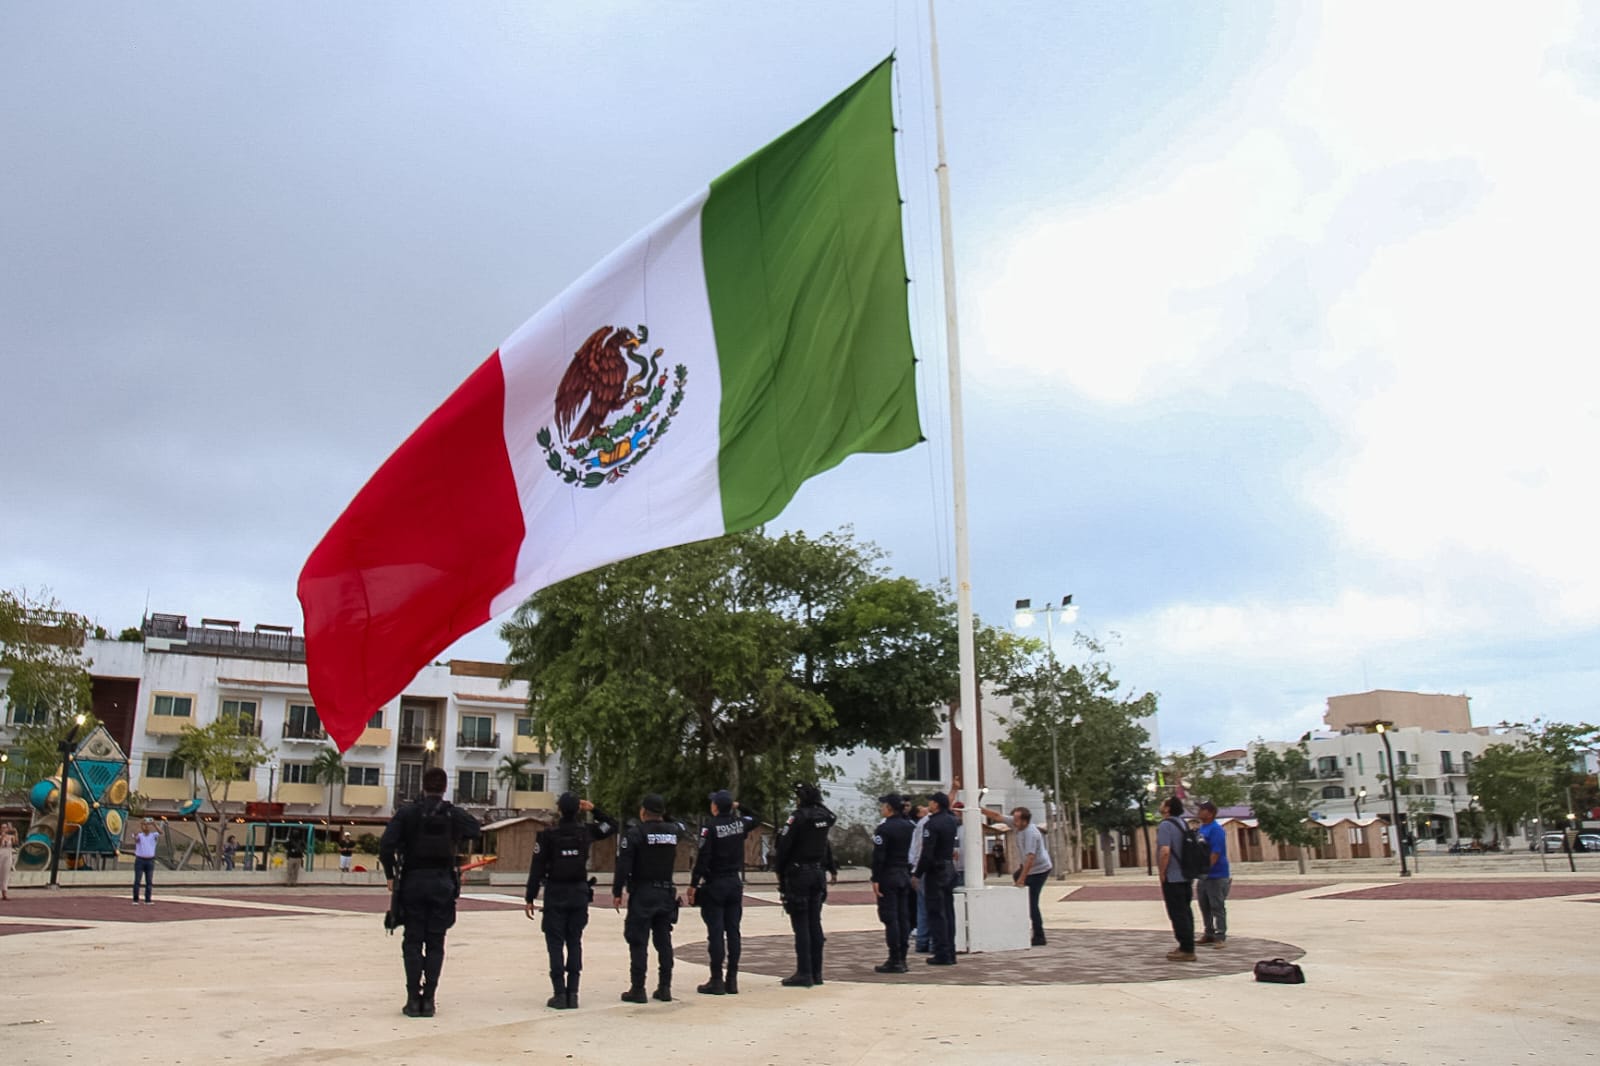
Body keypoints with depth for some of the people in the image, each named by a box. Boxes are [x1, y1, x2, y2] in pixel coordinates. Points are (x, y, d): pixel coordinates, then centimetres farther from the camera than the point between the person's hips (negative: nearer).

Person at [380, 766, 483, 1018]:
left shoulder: (407, 813, -3)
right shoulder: (454, 815, 1)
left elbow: (386, 845, -12)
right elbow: (477, 830, 17)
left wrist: (390, 876, -3)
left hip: (413, 883, -1)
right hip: (443, 884, 1)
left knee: (413, 942, 6)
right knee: (435, 944, 6)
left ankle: (413, 999, 3)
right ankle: (428, 1000, 5)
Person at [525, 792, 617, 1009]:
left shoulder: (548, 835, -9)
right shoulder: (586, 831, 0)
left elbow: (537, 869, -8)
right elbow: (612, 825, 18)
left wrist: (530, 898, -3)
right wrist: (594, 810, 13)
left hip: (555, 894, -3)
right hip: (580, 894, 3)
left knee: (555, 944, 2)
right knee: (574, 943, 10)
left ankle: (560, 994, -1)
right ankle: (572, 993, 8)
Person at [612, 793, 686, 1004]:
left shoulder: (634, 833, -10)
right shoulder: (673, 831, 6)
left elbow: (623, 865, -13)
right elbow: (684, 830, 32)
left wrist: (617, 892, -7)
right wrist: (664, 820, 32)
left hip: (642, 894, -5)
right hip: (666, 893, 5)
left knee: (638, 942, -1)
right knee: (664, 941, 11)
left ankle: (637, 989, -1)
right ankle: (664, 988, 13)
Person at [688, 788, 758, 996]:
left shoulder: (710, 826, -13)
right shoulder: (740, 823, 4)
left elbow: (702, 858, -16)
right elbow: (756, 819, 28)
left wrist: (693, 884, -11)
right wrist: (738, 808, 26)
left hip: (714, 885, -5)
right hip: (736, 883, 5)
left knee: (715, 933, -2)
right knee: (733, 931, 8)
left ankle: (717, 981, -1)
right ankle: (732, 979, 11)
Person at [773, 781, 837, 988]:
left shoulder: (798, 817, -15)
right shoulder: (824, 817, 6)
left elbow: (784, 845, -14)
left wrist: (780, 872, -4)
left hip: (799, 875, -7)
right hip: (818, 874, 7)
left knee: (801, 924, -3)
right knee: (814, 922, 11)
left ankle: (804, 973, -3)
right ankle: (816, 972, 15)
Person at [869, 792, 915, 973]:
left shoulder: (884, 828, -13)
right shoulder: (909, 826, 8)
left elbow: (878, 856, -17)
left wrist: (875, 879, -14)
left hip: (888, 876, -7)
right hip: (905, 875, 7)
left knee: (890, 918, -4)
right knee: (903, 917, 10)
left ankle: (895, 961, -4)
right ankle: (902, 959, 14)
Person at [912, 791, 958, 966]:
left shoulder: (932, 824, -17)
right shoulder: (951, 821, 6)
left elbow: (927, 853, -20)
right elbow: (949, 811, 33)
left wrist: (917, 874, -13)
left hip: (935, 872, -8)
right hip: (950, 869, 8)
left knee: (936, 914, -4)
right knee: (948, 912, 11)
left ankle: (942, 954, -5)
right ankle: (950, 953, 15)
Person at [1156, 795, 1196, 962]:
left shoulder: (1166, 825, -16)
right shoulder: (1183, 823, 13)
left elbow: (1165, 851, -25)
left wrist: (1162, 874, -15)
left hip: (1172, 878, -9)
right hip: (1185, 876, 9)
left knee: (1178, 914, -5)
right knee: (1185, 912, 13)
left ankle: (1186, 950, -4)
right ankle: (1187, 947, 19)